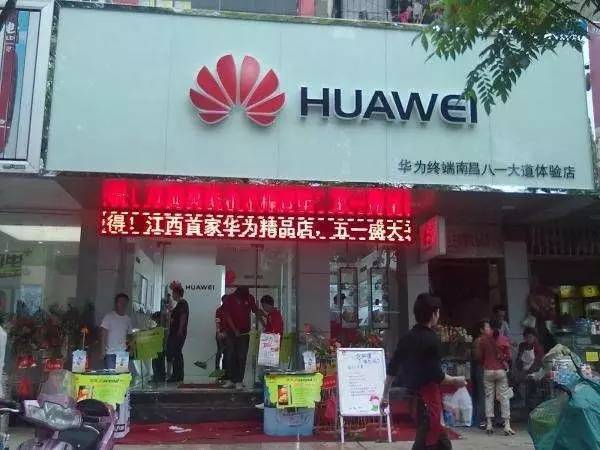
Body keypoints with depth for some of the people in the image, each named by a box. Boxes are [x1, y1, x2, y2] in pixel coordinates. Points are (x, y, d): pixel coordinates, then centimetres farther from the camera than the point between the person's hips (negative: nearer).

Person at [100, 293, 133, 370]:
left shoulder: (128, 319, 11)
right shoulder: (109, 317, -4)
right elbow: (103, 334, -6)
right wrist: (103, 350, -12)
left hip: (123, 353, 4)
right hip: (110, 354, -4)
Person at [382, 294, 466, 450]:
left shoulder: (407, 337, 6)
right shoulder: (432, 340, -16)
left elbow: (392, 368, 8)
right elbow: (437, 375, -18)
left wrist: (385, 395, 14)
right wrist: (456, 381, 0)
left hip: (412, 395, 8)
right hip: (428, 395, -8)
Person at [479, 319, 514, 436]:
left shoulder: (484, 340, -4)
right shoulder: (504, 340, -5)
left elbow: (480, 356, 1)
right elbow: (508, 356, -1)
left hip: (488, 371, 1)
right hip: (501, 370, 0)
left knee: (489, 397, 7)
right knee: (504, 397, 4)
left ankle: (489, 424, 6)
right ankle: (507, 425, 1)